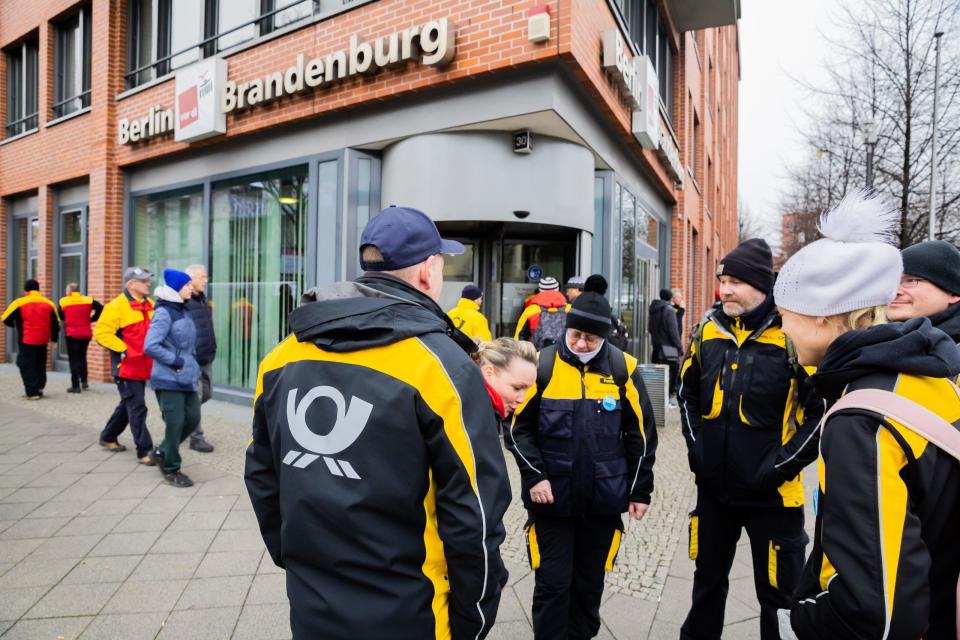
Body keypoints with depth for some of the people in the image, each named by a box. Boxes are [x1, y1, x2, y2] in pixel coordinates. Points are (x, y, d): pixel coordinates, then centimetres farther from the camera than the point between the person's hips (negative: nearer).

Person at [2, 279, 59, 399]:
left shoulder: (20, 303, -6)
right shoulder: (48, 303, 5)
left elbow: (6, 319, 0)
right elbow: (55, 324, 9)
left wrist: (15, 324, 22)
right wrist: (54, 339, 17)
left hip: (27, 341, -4)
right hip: (43, 341, 4)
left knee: (27, 366, 2)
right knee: (40, 365, 17)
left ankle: (32, 392, -2)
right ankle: (39, 388, 17)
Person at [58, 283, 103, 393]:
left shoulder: (63, 302, -3)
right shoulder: (88, 300, -1)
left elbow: (60, 316, 5)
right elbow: (100, 308, -8)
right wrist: (91, 319, 0)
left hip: (71, 334, -2)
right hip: (86, 334, 2)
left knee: (74, 359, 2)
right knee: (82, 357, 20)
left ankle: (76, 385, 1)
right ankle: (84, 381, 16)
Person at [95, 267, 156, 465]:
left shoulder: (150, 305, 9)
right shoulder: (117, 306, -13)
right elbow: (101, 332, -16)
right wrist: (123, 350, -19)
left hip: (144, 366, 8)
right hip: (126, 366, -8)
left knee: (128, 405, 20)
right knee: (137, 408, -7)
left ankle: (108, 437, 40)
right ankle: (144, 451, -2)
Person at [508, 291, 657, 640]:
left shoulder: (622, 367, -4)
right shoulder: (542, 365, -8)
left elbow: (641, 434, 3)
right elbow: (519, 428, -3)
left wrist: (640, 490, 3)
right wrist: (535, 475, -12)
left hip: (604, 498, 2)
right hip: (552, 497, -2)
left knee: (590, 581, 18)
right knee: (553, 583, 6)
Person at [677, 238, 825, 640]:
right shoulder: (709, 330, 1)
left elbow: (824, 410, -12)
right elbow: (688, 392, 14)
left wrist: (781, 465, -14)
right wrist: (696, 447, 5)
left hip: (772, 493, -4)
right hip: (713, 487, 5)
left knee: (779, 595, 14)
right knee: (708, 580, 23)